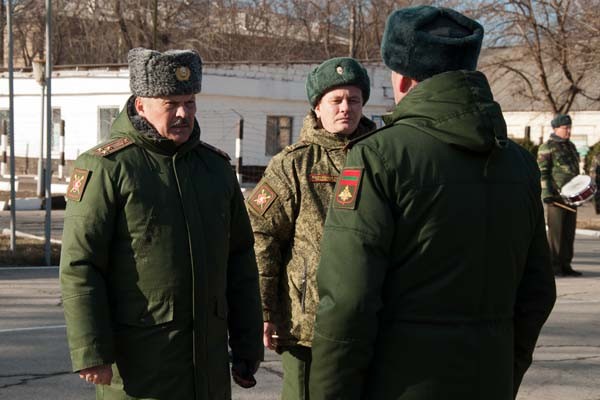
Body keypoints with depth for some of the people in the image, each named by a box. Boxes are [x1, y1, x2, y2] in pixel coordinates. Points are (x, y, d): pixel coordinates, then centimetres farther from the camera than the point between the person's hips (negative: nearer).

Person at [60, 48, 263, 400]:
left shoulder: (216, 166, 10)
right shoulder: (107, 167, -7)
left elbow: (240, 261, 14)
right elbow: (79, 267, -11)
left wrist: (248, 343, 12)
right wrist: (91, 353, -16)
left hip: (209, 356, 6)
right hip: (138, 358, -5)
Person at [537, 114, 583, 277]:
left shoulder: (570, 146, 18)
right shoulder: (547, 147, -5)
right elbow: (542, 172, -11)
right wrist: (546, 193, -19)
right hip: (556, 196, -7)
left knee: (569, 231, 7)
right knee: (556, 231, -5)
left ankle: (565, 265, 12)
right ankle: (553, 266, 0)